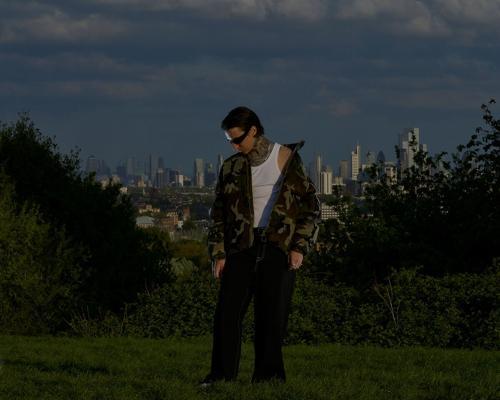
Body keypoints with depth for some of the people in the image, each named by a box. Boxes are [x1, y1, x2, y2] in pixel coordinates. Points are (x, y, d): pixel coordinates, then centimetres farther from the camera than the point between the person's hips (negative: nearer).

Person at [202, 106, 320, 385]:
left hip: (279, 247, -3)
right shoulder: (231, 167, 11)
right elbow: (219, 213, 15)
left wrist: (300, 247, -6)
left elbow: (311, 205, 2)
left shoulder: (287, 159, 2)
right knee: (228, 311, -6)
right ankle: (222, 375, -2)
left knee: (273, 315, -3)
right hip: (242, 247, 3)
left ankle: (268, 377, 3)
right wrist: (218, 253, 4)